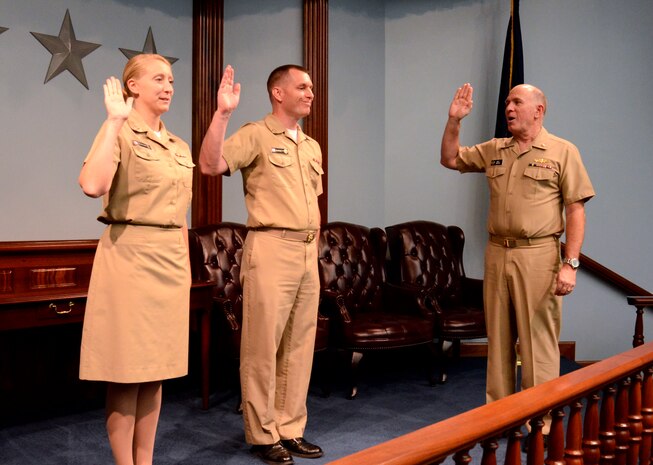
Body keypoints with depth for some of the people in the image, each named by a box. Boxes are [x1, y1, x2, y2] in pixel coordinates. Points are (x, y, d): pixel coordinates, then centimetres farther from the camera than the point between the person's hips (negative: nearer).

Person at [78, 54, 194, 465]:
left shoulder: (180, 147, 16)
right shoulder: (120, 134, -6)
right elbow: (92, 185, -26)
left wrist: (186, 267, 17)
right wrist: (114, 121, -19)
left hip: (171, 260, 7)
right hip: (130, 256, -7)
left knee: (157, 368, 11)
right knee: (126, 370, -1)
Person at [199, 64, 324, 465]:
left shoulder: (312, 146, 19)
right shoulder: (255, 136, -3)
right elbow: (211, 164, -18)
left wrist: (314, 247, 17)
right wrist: (222, 114, -25)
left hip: (308, 252, 7)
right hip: (271, 248, -7)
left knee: (300, 345, 10)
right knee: (263, 345, 0)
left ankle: (291, 429, 20)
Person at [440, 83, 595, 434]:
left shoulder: (562, 151, -1)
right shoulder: (493, 150, 14)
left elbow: (576, 210, -5)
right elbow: (449, 159, 21)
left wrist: (570, 264, -12)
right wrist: (454, 120, 7)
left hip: (538, 256, -5)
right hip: (496, 254, 5)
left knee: (538, 341, -1)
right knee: (498, 339, 11)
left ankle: (540, 422, 10)